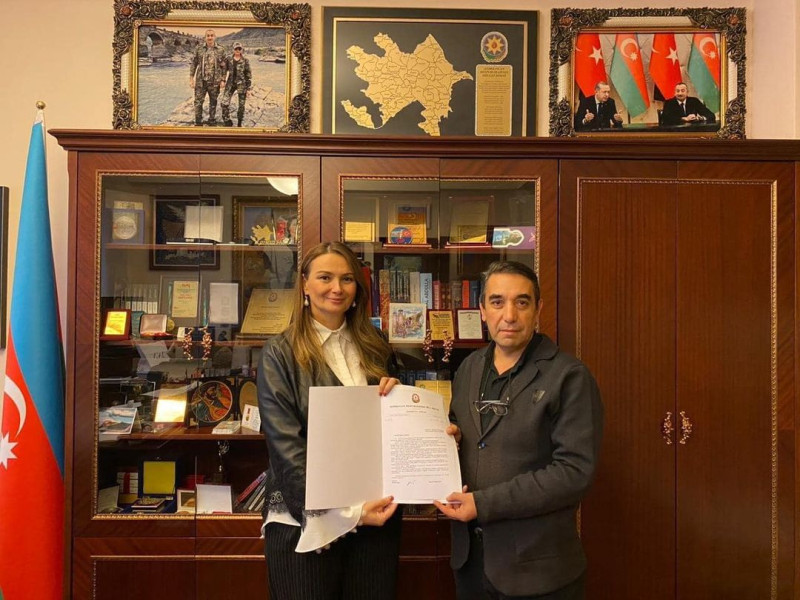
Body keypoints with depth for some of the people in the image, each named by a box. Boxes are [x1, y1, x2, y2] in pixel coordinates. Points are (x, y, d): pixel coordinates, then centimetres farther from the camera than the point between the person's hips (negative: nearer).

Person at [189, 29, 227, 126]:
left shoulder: (220, 50, 2)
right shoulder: (199, 49, 3)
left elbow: (224, 66, 4)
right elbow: (194, 63, 6)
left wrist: (223, 80, -2)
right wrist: (191, 78, 1)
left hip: (214, 82, 0)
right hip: (200, 81, 0)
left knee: (213, 102, 10)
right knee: (198, 102, -1)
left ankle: (212, 121, 23)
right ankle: (198, 122, 10)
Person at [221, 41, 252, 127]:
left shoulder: (245, 61, -3)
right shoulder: (229, 60, 5)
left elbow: (249, 75, -2)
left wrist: (248, 89, -5)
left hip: (242, 84, -2)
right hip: (231, 84, 2)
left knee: (241, 105, 4)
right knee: (225, 103, -9)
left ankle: (239, 123, 20)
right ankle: (227, 122, 4)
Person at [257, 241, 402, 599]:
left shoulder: (374, 348, 6)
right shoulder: (280, 354, -7)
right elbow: (287, 449, -13)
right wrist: (344, 513, -17)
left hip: (375, 514, 4)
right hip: (307, 520, -3)